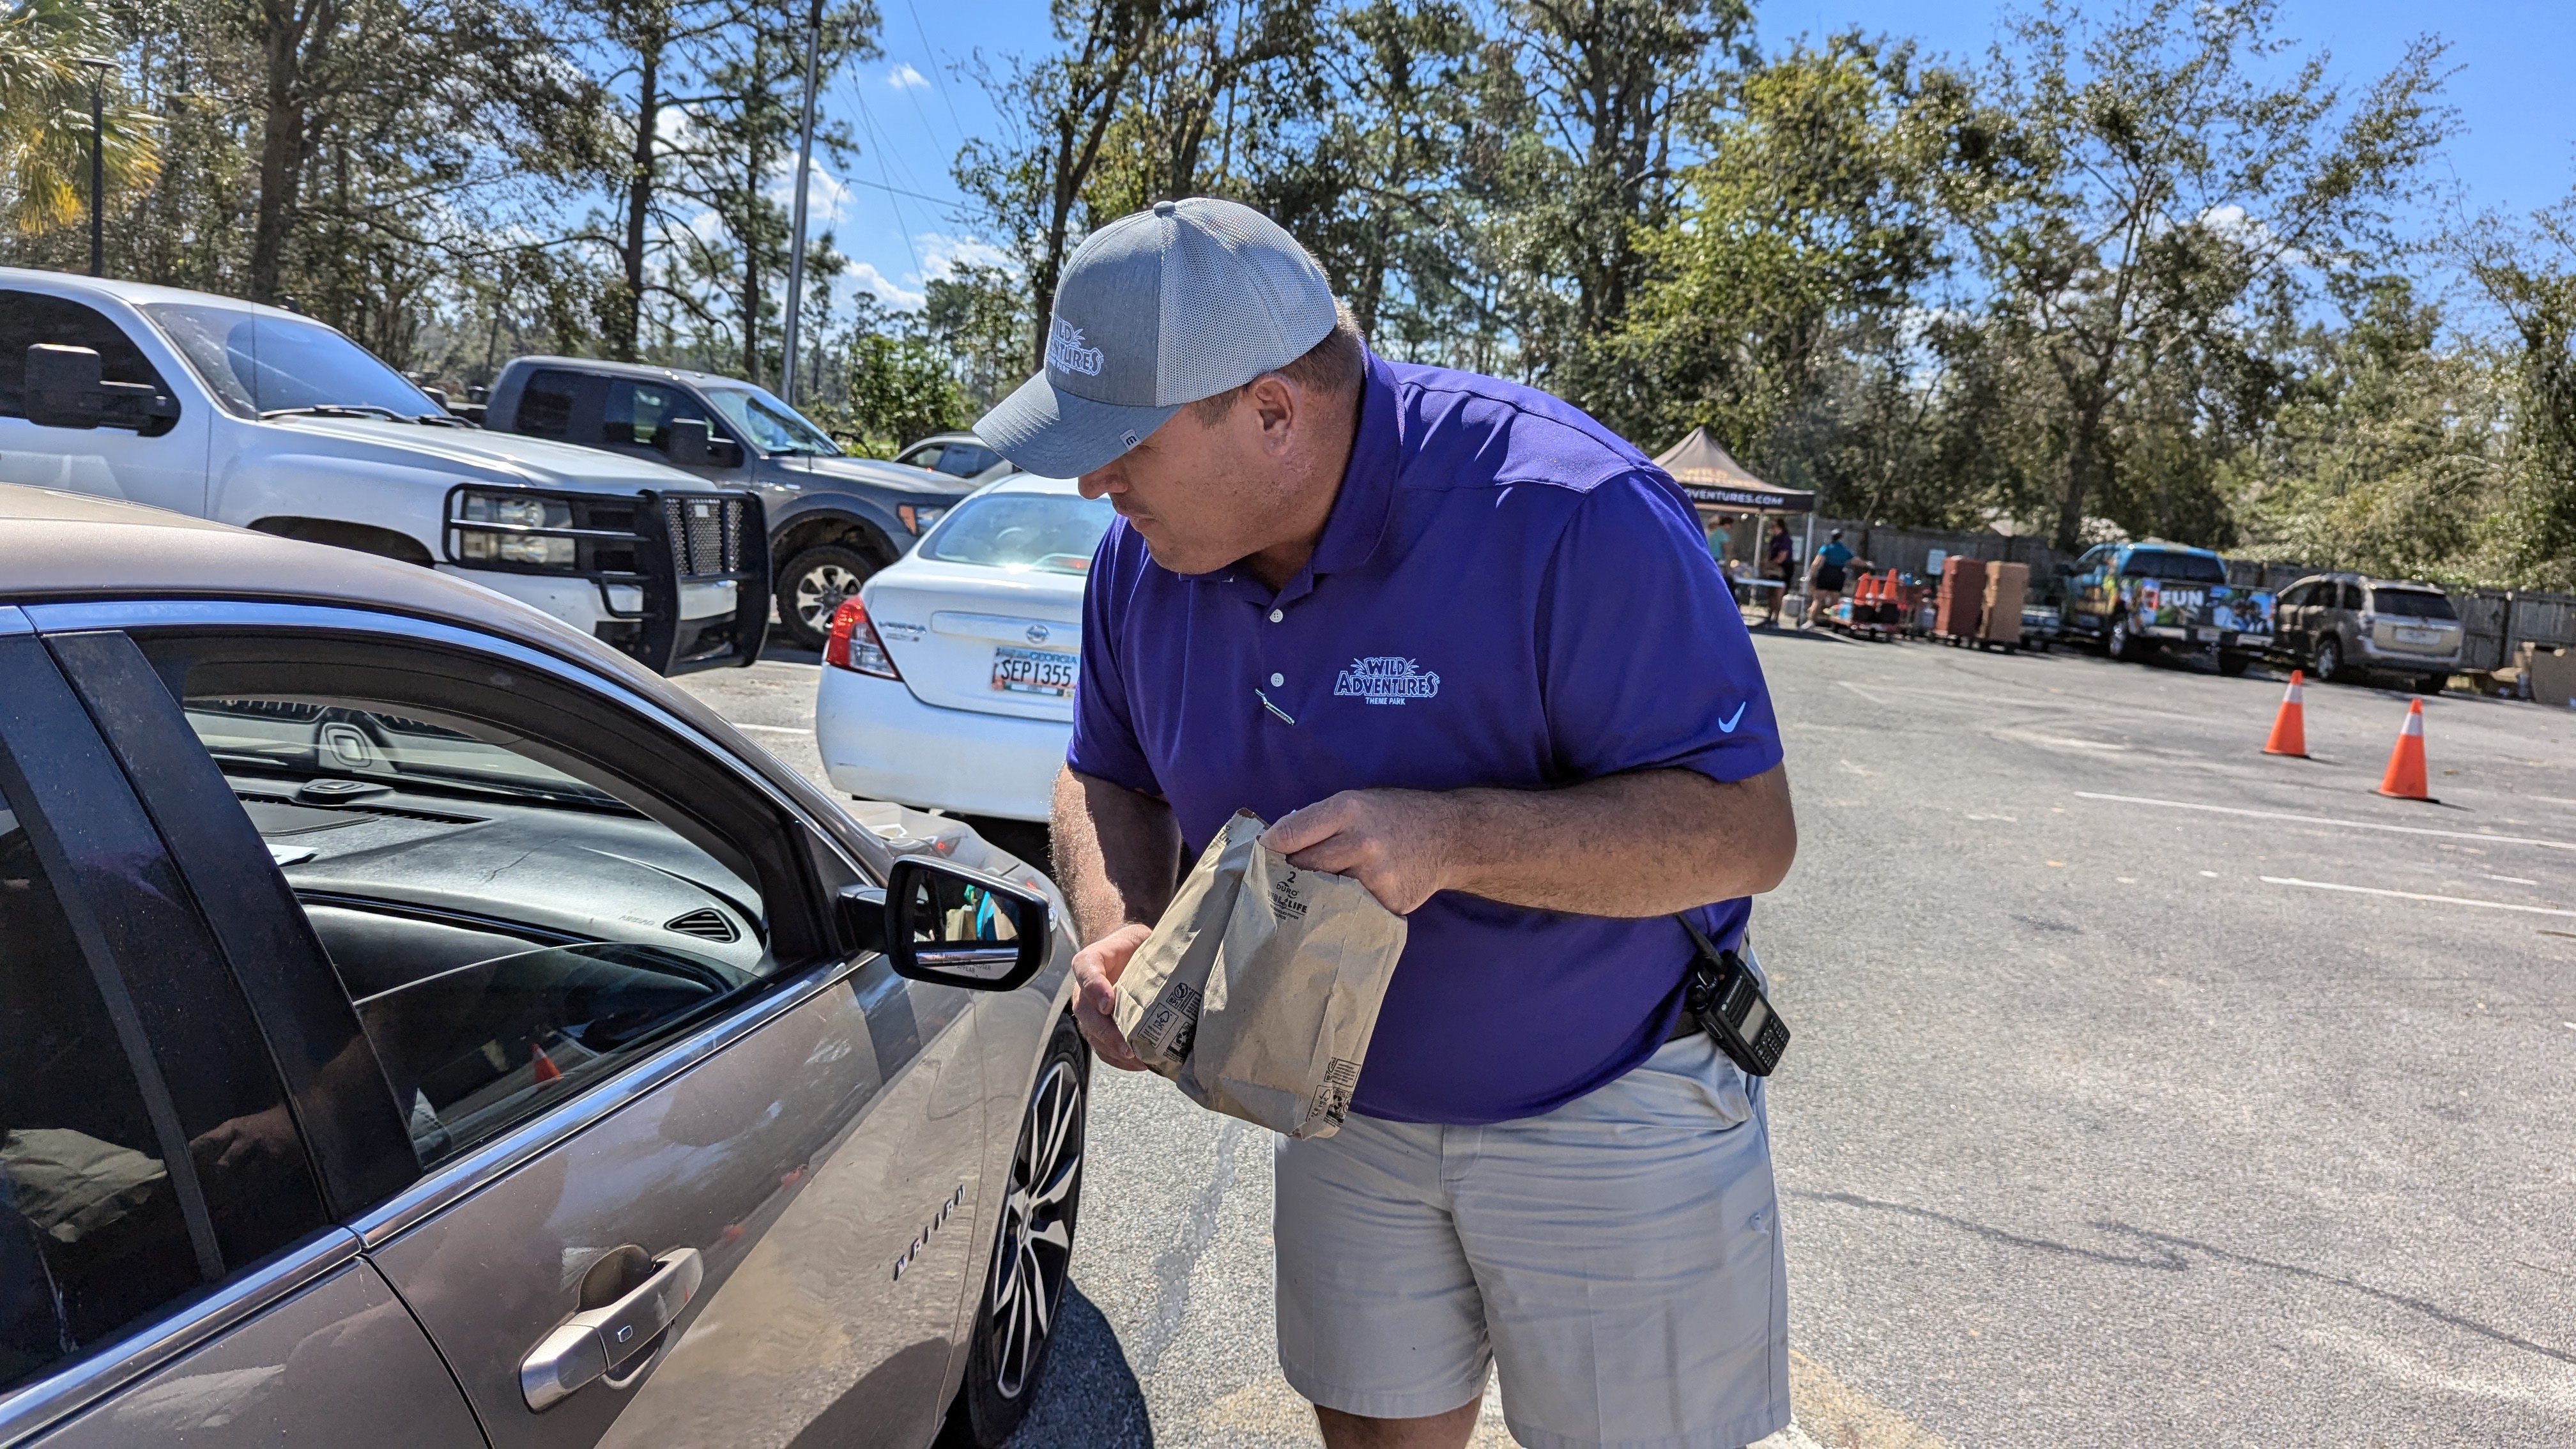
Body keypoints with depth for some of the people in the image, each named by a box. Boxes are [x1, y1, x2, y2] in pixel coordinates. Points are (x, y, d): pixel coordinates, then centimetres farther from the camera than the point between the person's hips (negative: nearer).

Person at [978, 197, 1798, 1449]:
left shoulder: (1569, 513, -28)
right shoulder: (1147, 554, -7)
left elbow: (1747, 830, -26)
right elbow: (1107, 781, 7)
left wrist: (1448, 839, -38)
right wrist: (1119, 927, -15)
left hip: (1609, 1107, -4)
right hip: (1356, 1107, 5)